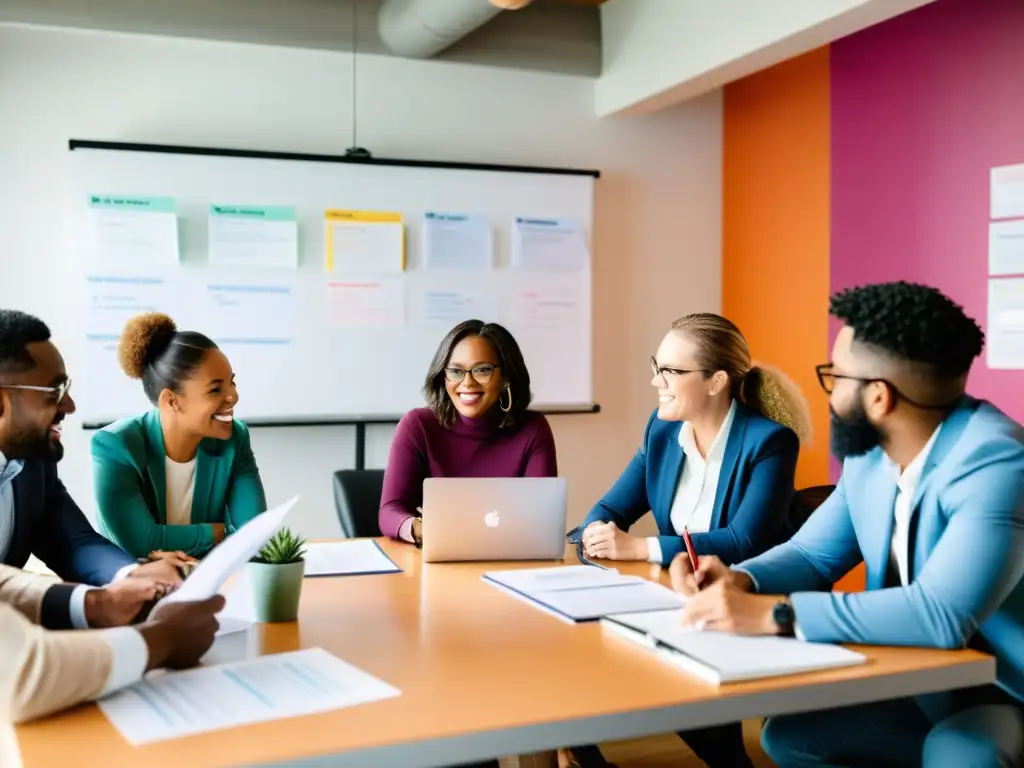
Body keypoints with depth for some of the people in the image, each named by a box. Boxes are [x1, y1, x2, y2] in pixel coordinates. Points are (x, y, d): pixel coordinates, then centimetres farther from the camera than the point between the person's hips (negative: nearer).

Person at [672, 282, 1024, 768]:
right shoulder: (870, 454, 0)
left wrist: (772, 614, -35)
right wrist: (740, 581, -13)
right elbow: (813, 554, 9)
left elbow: (941, 615, -37)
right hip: (924, 685, 8)